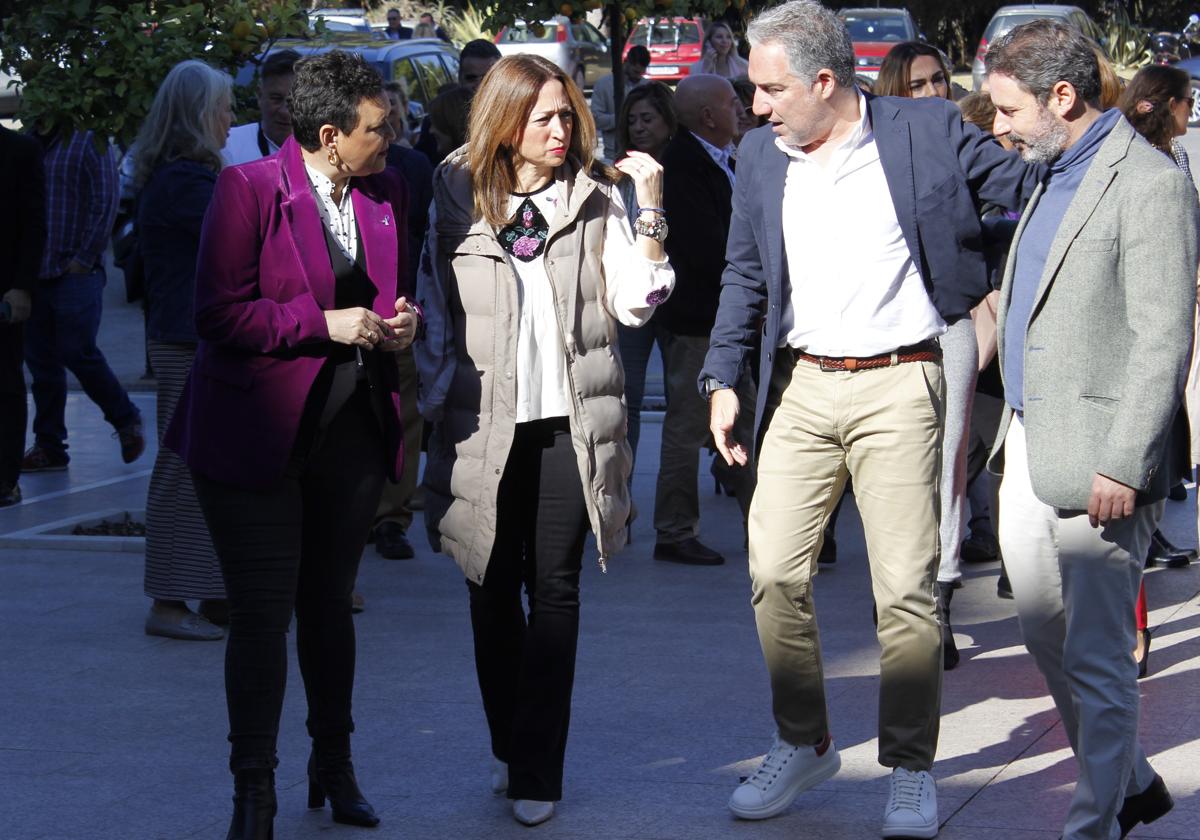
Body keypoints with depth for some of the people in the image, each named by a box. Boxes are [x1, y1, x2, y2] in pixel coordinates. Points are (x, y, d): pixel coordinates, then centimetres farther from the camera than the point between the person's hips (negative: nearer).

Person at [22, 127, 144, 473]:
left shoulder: (89, 142, -6)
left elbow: (105, 205, -11)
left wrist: (84, 259, -13)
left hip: (74, 273, -6)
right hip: (34, 273, 6)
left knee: (78, 353, -5)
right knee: (40, 359, 7)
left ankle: (126, 420, 17)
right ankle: (48, 445, 14)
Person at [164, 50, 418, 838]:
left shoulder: (389, 193, 5)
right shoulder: (249, 189, -13)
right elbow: (219, 313, -16)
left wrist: (403, 320, -1)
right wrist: (324, 324, -20)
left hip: (353, 431, 5)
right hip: (260, 432, -5)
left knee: (329, 602, 18)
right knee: (263, 613, -5)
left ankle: (334, 764, 33)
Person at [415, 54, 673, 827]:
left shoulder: (595, 199, 4)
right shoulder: (457, 200, 4)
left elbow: (636, 302, -3)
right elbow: (435, 311, 9)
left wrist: (651, 213, -12)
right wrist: (435, 399, 5)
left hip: (569, 421, 0)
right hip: (483, 423, 1)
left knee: (555, 590, -1)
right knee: (493, 589, 8)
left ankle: (538, 772, 1)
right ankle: (510, 747, 24)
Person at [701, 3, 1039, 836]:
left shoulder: (928, 131, -5)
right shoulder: (762, 157, 8)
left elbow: (1030, 192, 2)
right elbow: (745, 274, 16)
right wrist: (723, 379, 8)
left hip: (898, 386, -4)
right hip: (800, 387, 4)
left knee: (906, 586, -4)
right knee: (774, 572, 2)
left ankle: (911, 769, 10)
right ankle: (804, 743, 20)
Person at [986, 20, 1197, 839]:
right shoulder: (1055, 176, 16)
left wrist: (1124, 467, -21)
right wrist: (1014, 429, 17)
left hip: (1095, 462, -9)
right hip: (1030, 450, 9)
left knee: (1097, 654, -2)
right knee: (1046, 630, 16)